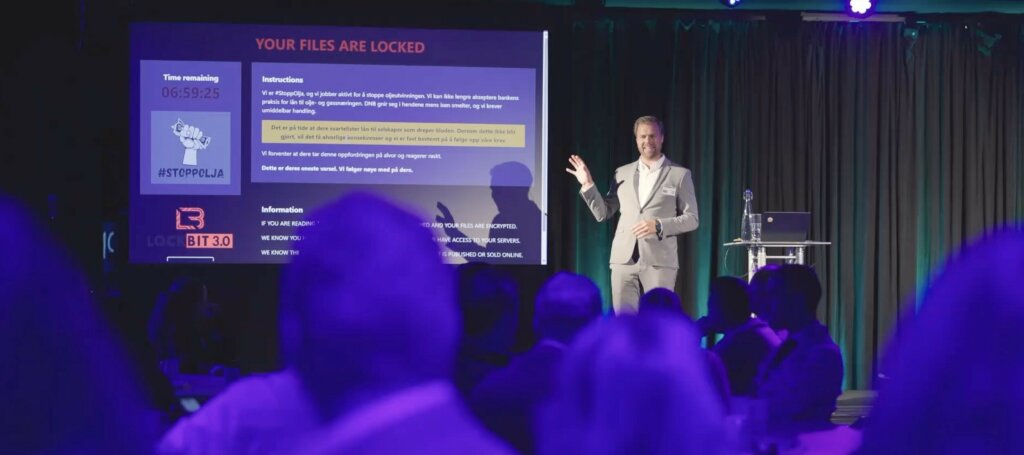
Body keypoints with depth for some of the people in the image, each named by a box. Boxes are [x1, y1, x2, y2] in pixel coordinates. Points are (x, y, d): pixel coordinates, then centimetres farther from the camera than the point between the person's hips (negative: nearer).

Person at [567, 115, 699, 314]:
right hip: (624, 259, 3)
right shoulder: (623, 173, 14)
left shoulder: (679, 174, 5)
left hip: (659, 261, -3)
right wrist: (588, 184, 0)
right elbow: (603, 214, 14)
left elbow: (691, 219, 1)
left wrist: (658, 226, -15)